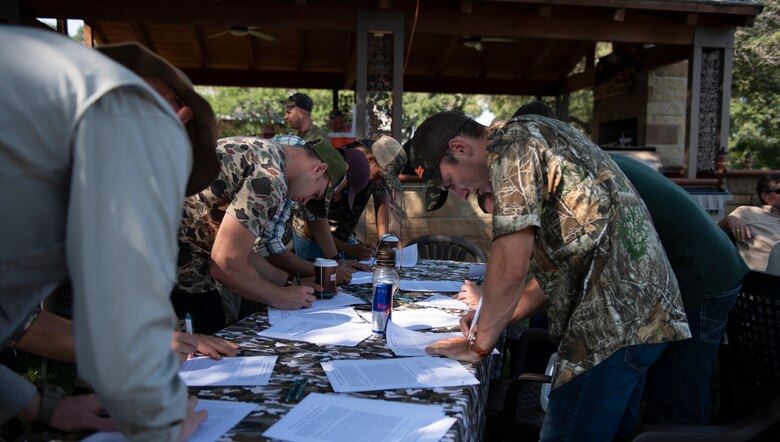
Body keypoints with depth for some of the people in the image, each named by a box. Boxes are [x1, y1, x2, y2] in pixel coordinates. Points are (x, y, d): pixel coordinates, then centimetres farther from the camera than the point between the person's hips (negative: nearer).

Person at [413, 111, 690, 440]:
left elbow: (511, 264, -17)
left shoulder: (509, 141, -9)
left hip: (616, 316, -11)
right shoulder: (537, 139, 21)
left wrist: (478, 345, -4)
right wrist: (493, 317, 18)